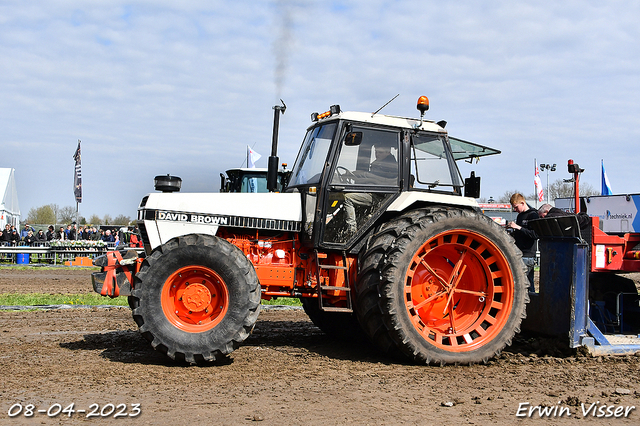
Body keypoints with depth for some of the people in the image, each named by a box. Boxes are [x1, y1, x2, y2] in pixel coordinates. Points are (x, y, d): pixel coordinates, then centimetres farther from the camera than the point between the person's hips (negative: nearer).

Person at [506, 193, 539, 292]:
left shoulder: (533, 215, -7)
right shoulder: (520, 215, 18)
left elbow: (536, 235, -18)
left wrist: (518, 227, -20)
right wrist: (512, 232, 11)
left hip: (527, 256, -8)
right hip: (518, 255, 8)